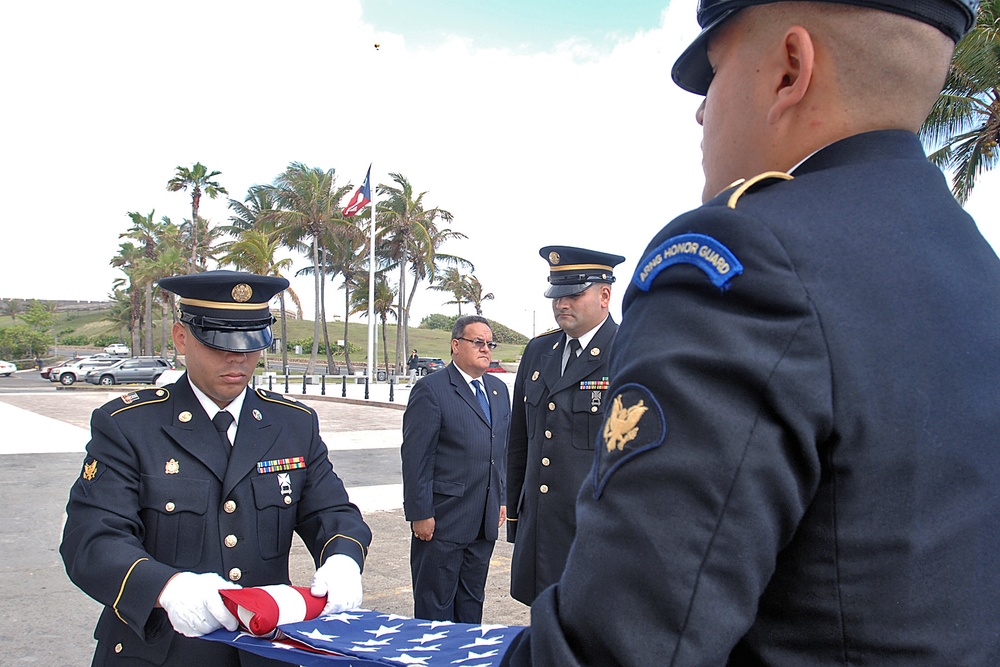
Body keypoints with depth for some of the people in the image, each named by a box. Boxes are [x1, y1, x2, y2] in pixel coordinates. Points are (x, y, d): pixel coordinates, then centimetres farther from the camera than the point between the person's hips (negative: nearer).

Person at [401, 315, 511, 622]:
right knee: (435, 605, 4)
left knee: (472, 601, 16)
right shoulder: (431, 389, -10)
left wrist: (502, 499, 13)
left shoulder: (498, 389, 12)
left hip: (485, 519, 7)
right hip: (442, 518, -7)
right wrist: (420, 514, -16)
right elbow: (415, 456, -13)